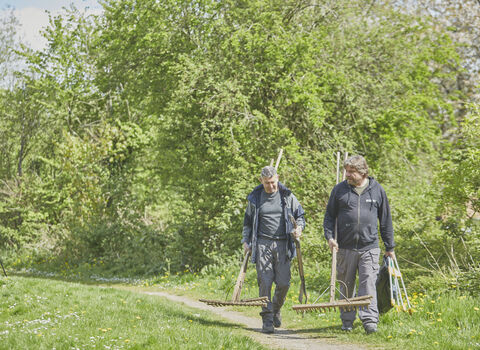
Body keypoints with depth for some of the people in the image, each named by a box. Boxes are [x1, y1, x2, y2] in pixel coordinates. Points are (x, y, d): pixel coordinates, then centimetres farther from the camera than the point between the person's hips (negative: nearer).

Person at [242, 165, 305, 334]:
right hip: (262, 244, 0)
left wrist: (299, 227, -5)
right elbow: (248, 222, 16)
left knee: (283, 283, -2)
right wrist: (246, 241, 6)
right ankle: (267, 320, -2)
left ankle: (276, 309, 26)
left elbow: (300, 214, 15)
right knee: (265, 282, -7)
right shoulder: (255, 198, 6)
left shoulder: (287, 196, 5)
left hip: (282, 244, 1)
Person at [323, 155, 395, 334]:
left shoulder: (377, 190, 5)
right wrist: (329, 236, -6)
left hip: (369, 247, -1)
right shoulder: (339, 189, 4)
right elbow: (329, 215, 10)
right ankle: (347, 320, 20)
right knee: (346, 285, 9)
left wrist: (389, 247, 12)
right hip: (345, 247, 1)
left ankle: (369, 320, -9)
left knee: (368, 284, -8)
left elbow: (385, 220, 11)